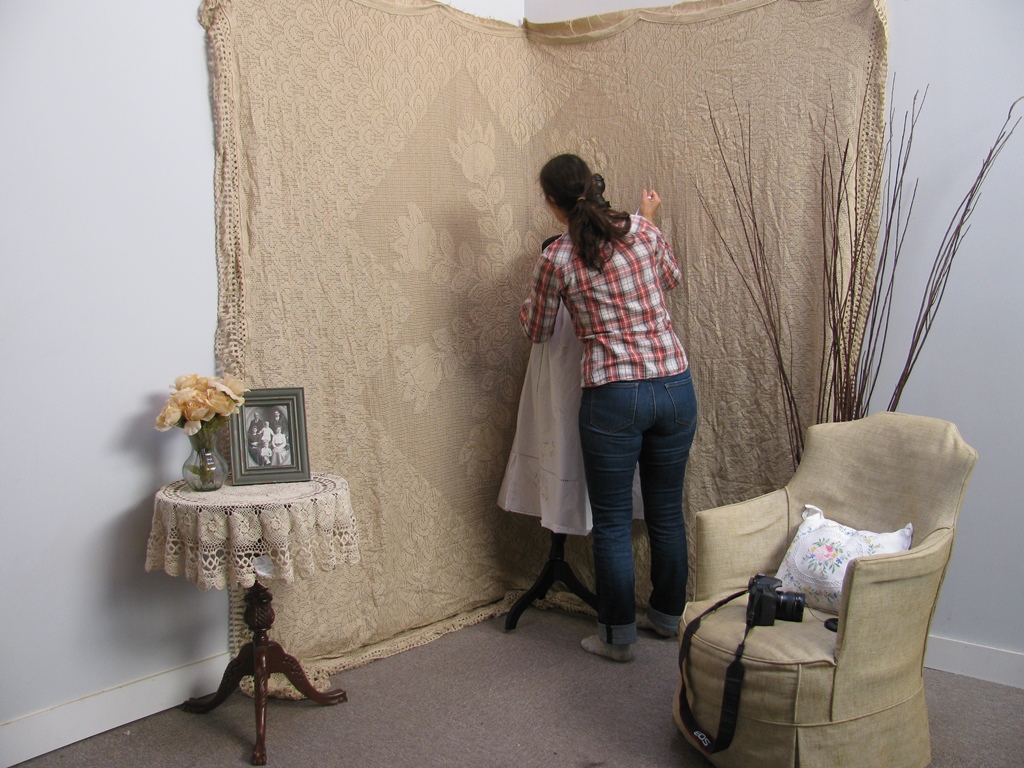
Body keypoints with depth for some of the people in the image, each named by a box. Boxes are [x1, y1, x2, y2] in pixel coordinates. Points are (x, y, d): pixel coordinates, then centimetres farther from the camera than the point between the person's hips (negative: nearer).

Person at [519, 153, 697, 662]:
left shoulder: (555, 260, -6)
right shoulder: (643, 232, 1)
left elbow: (537, 332, 10)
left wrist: (527, 307, 31)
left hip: (613, 396, -4)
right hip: (674, 386, 4)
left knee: (612, 523, 10)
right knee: (667, 512, 19)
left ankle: (618, 636, 20)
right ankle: (668, 615, 35)